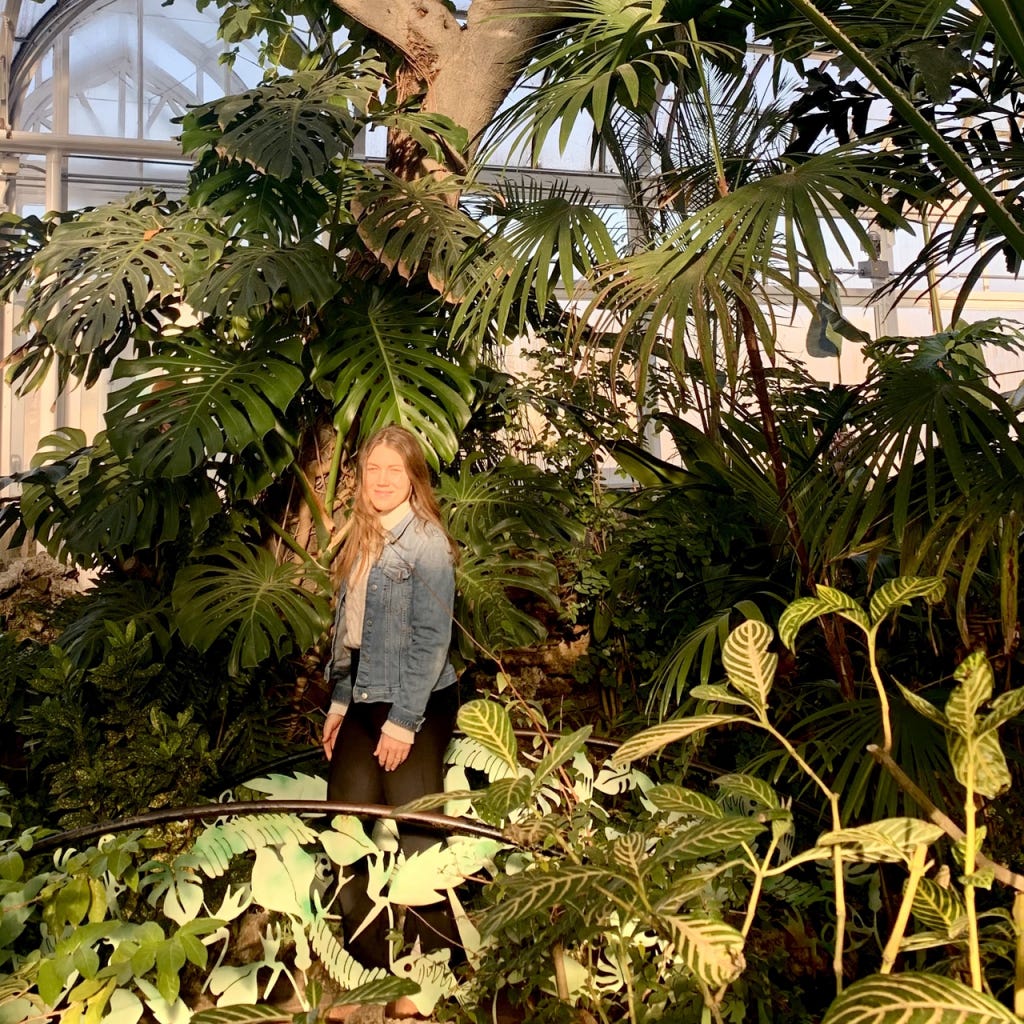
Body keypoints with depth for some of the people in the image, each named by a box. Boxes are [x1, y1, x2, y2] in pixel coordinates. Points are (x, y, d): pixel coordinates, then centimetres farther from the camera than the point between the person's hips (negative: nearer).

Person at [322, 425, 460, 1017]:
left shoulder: (426, 541, -12)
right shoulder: (365, 538, 11)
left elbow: (432, 639, -16)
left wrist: (404, 720, -17)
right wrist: (340, 701, 13)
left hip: (417, 706, -7)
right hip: (365, 702, 8)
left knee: (416, 832, 2)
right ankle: (366, 961, 26)